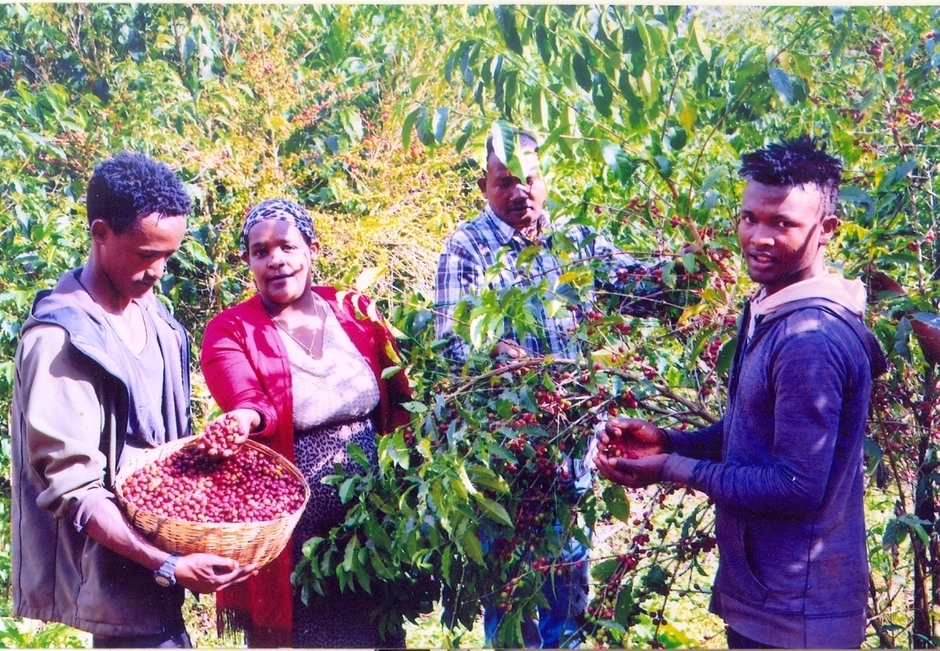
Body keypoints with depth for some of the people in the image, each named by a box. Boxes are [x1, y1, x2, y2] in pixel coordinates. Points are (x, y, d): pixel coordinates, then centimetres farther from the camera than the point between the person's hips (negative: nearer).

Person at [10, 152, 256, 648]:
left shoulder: (154, 318, 7)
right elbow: (69, 487, -20)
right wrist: (167, 567, -25)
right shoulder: (60, 339, -18)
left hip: (158, 548, 8)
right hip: (116, 570, -7)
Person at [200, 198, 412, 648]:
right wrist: (246, 417, -46)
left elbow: (400, 405, 8)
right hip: (288, 536, -3)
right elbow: (250, 405, -24)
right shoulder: (229, 332, -5)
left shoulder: (357, 313, 5)